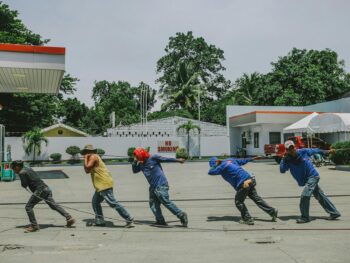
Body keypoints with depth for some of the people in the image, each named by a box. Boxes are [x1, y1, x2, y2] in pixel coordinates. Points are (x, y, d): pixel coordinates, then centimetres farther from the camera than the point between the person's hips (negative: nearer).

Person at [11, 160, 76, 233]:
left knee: (28, 207, -1)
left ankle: (34, 225, 1)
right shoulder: (28, 169, 20)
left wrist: (22, 183, 14)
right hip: (46, 188, 9)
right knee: (53, 205, 12)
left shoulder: (22, 173, -7)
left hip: (40, 190, -9)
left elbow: (24, 185, -6)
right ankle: (69, 217, 10)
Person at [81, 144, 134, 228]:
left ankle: (129, 220, -13)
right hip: (101, 186, 10)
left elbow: (87, 168, -17)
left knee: (113, 203, -12)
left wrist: (86, 158, -4)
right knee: (95, 202, 18)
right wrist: (85, 160, 18)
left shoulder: (93, 157, -7)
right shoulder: (94, 157, 22)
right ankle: (99, 221, 21)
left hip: (104, 185, -10)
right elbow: (87, 171, 26)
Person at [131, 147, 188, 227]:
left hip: (161, 185, -8)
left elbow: (166, 159, -1)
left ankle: (181, 215, -3)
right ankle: (160, 221, 11)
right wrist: (135, 162, 5)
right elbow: (134, 171, 22)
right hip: (153, 187, 8)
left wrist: (177, 160, 6)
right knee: (153, 204, 4)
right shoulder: (141, 164, 12)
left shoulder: (153, 158, -8)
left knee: (166, 201, -12)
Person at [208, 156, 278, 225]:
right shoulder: (230, 160, 17)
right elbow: (242, 161, 27)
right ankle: (272, 211, 21)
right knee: (256, 198, 17)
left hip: (243, 184, -9)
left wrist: (214, 166, 8)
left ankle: (248, 219, 8)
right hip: (250, 180, 9)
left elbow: (210, 172, -8)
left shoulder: (222, 166, -8)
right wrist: (252, 158, 40)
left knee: (238, 202, 7)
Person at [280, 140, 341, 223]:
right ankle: (334, 213, 28)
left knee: (305, 196, -16)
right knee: (321, 196, 14)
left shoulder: (303, 151, -10)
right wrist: (284, 158, -24)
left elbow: (314, 150, 7)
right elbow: (282, 170, -19)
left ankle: (305, 217, -3)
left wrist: (326, 152, 16)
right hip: (306, 180, 5)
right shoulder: (288, 160, -6)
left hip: (313, 176, -5)